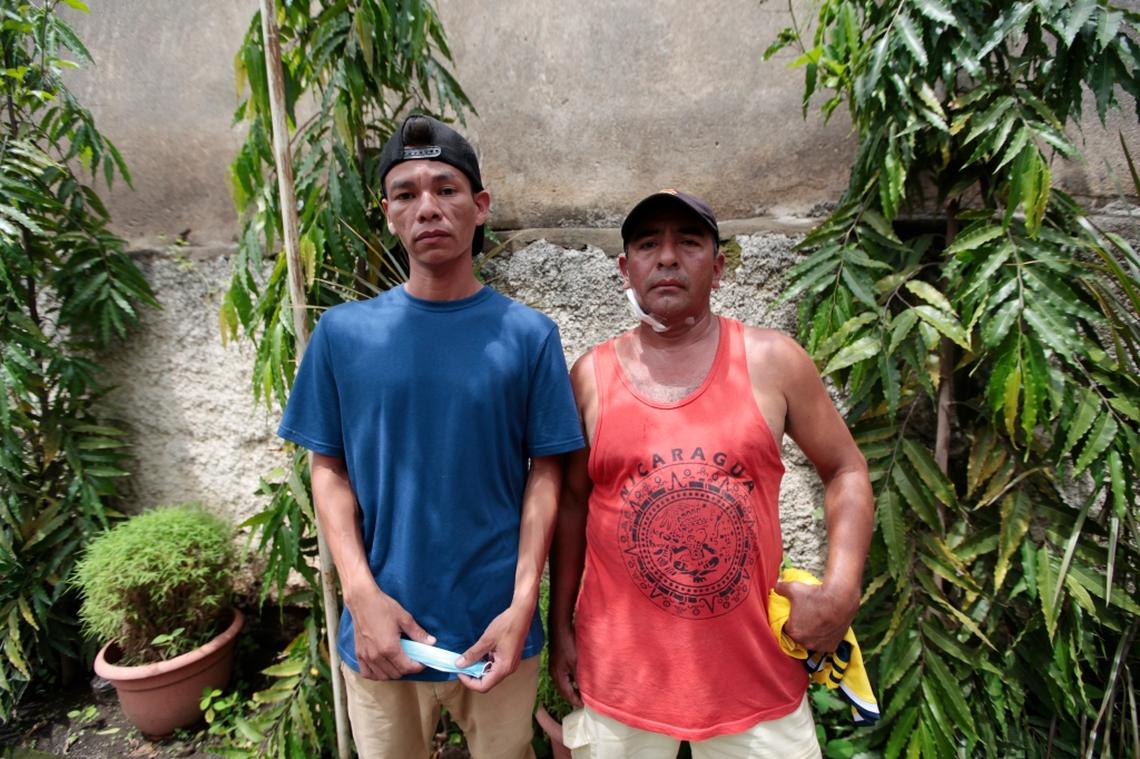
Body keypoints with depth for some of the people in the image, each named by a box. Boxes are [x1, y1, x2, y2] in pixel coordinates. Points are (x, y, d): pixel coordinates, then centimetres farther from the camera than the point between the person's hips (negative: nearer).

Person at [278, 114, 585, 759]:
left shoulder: (529, 335, -6)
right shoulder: (343, 333, -3)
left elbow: (545, 474, -4)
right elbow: (329, 468, 0)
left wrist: (521, 605, -12)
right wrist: (362, 595, -10)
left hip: (496, 628, 0)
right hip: (382, 631, 1)